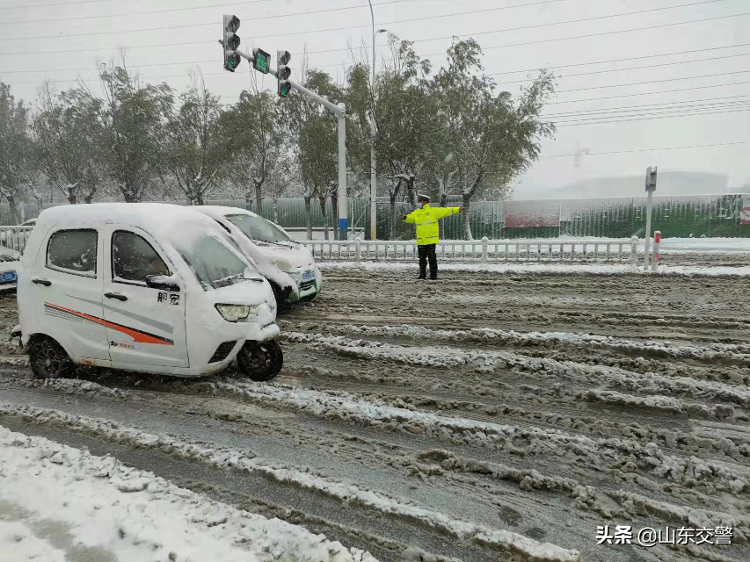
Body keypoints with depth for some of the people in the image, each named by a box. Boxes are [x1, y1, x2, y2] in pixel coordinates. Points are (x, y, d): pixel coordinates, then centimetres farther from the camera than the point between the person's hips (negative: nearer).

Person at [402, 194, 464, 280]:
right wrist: (405, 217, -4)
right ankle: (422, 275, 18)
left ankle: (433, 275, 6)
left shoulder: (434, 211, -3)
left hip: (431, 240, -5)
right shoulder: (416, 213, 12)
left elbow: (446, 211, -5)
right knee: (422, 258, 10)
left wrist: (458, 209, -11)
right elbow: (409, 218, 19)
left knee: (432, 258, -1)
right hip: (420, 240, 5)